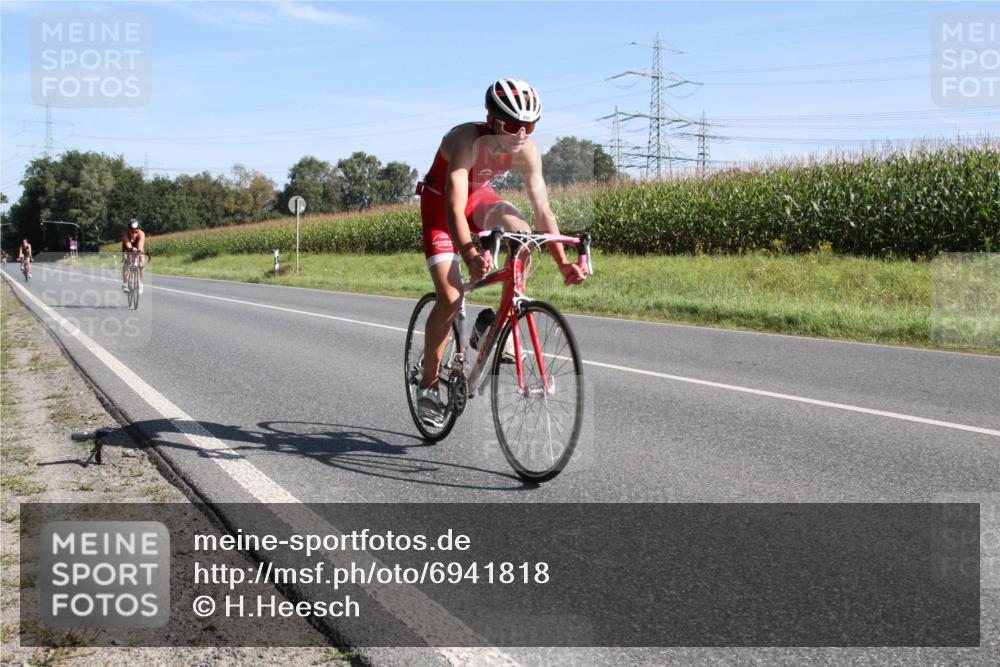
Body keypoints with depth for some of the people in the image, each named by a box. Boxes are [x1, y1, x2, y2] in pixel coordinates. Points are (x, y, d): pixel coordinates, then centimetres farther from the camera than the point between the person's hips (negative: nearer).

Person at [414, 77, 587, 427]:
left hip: (479, 195, 4)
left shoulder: (527, 151, -21)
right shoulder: (466, 140, -36)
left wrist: (562, 262, -27)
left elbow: (543, 209, -18)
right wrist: (470, 256, -60)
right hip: (440, 201, -4)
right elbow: (454, 208, -45)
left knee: (521, 231, -29)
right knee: (450, 297, -16)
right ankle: (428, 385, 0)